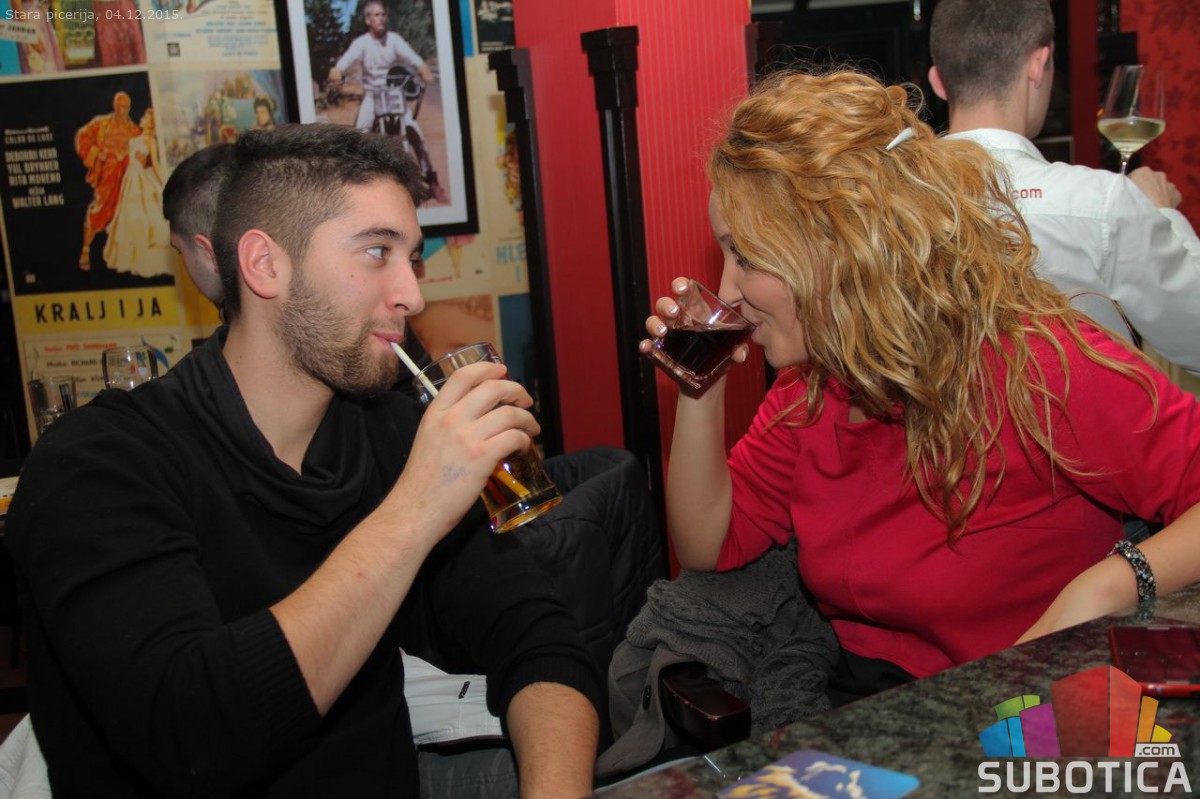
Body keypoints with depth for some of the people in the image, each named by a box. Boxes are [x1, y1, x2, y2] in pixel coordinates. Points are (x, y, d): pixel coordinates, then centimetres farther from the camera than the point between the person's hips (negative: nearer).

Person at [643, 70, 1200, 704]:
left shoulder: (1038, 368, -17)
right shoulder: (809, 387, 3)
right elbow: (709, 547, 9)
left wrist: (1106, 587, -31)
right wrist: (700, 388, -2)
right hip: (856, 717, 6)